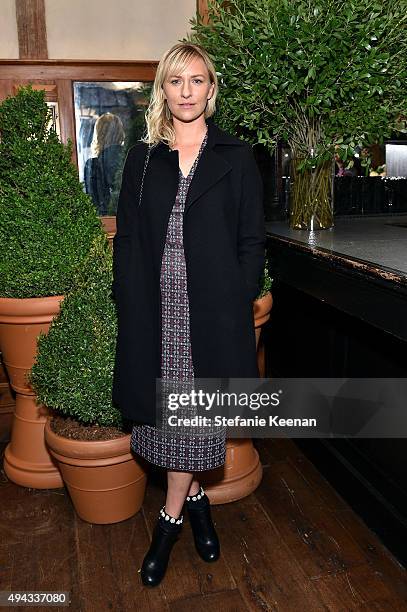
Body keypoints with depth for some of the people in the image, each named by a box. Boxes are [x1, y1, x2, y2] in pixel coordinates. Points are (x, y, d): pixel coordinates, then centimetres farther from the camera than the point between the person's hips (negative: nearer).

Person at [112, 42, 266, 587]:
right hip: (155, 309, 2)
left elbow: (252, 241, 2)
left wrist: (239, 306, -6)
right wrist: (129, 306, 0)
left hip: (212, 310, -2)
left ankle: (171, 519, 22)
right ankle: (196, 499, 32)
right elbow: (127, 240, 7)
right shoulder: (143, 158, 9)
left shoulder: (236, 157, 4)